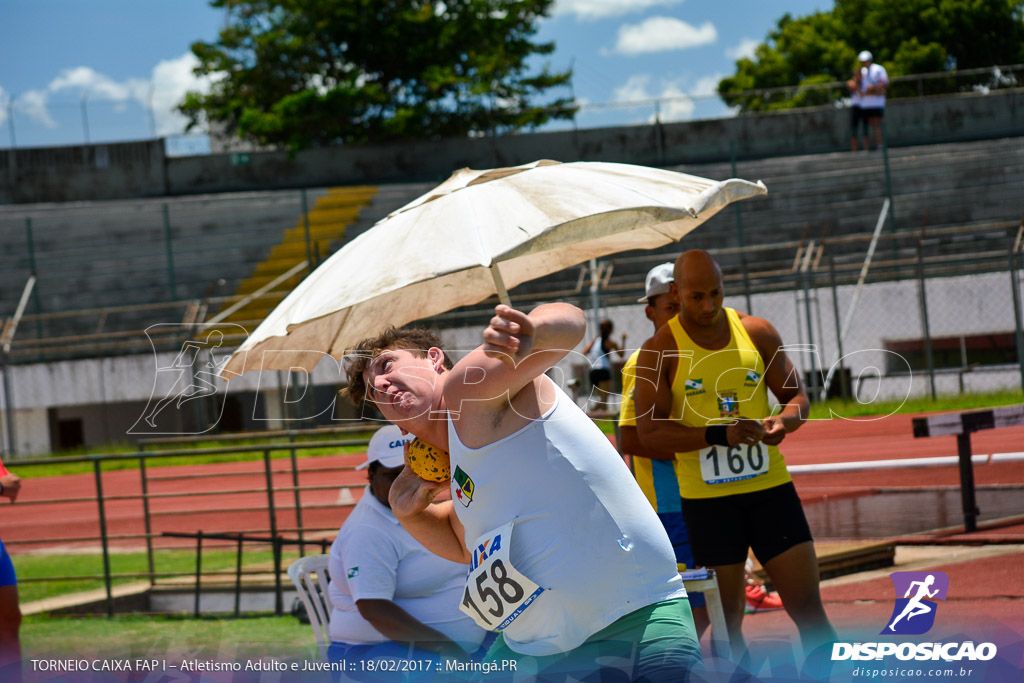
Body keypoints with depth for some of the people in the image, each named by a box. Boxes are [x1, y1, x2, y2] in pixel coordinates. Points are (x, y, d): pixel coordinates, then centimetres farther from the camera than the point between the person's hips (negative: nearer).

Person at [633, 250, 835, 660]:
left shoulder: (757, 333, 4)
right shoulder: (660, 351, -4)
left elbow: (798, 397, 12)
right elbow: (649, 431, -10)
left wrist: (783, 421, -13)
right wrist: (719, 434, -24)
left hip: (770, 487, 2)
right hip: (706, 498, -2)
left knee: (808, 607, -2)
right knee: (727, 620, 1)